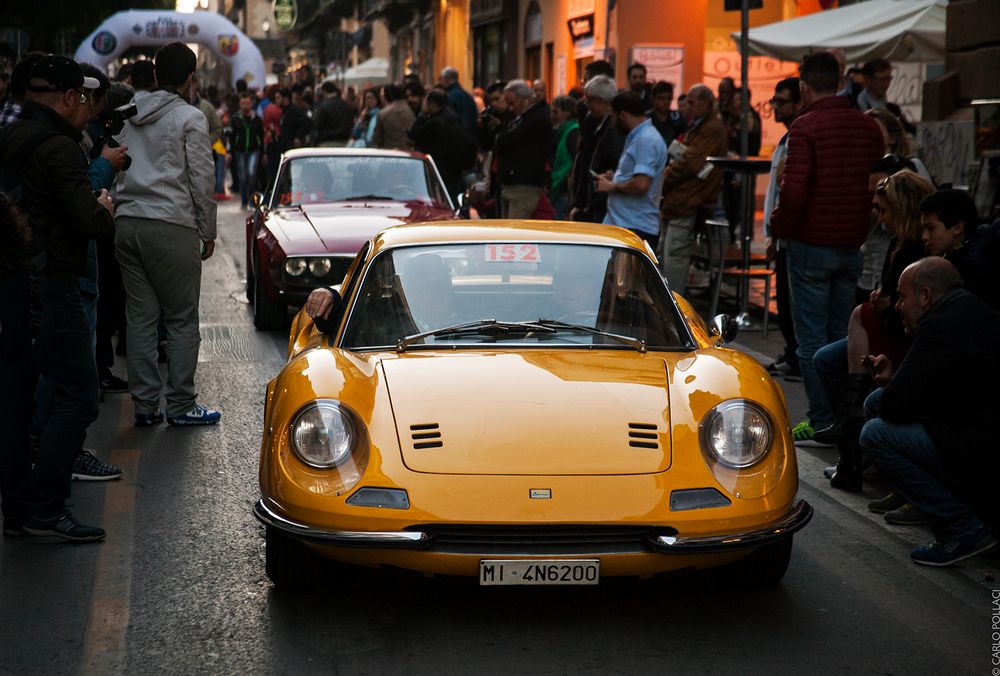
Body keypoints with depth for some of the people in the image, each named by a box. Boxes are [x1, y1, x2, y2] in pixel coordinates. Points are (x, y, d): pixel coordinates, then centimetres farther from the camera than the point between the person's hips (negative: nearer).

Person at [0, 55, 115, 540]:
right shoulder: (58, 146, -13)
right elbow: (90, 221, -20)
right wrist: (105, 210, 1)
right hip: (49, 287, -9)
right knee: (77, 396, -6)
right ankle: (45, 509, -9)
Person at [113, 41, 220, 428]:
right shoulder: (189, 118, -5)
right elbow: (201, 180, -6)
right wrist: (208, 232, 2)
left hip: (128, 222, 6)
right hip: (172, 227, -6)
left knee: (140, 317, 9)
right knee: (182, 320, 1)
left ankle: (145, 405, 10)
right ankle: (180, 406, 3)